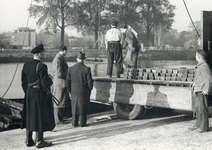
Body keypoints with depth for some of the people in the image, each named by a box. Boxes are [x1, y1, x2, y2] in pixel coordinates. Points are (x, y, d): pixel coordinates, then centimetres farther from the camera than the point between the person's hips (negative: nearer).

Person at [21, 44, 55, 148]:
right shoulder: (41, 66, -18)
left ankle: (29, 140, 22)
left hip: (29, 94, 8)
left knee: (29, 117, 14)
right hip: (40, 94, -8)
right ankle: (39, 141, 8)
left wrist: (27, 92, 18)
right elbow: (45, 83, -21)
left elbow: (24, 82, 9)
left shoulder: (26, 65, 6)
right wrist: (50, 80, 0)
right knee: (40, 117, 2)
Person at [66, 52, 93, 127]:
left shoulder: (71, 69, -4)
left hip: (74, 92, 3)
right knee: (83, 108, 9)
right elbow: (90, 82, -10)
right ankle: (82, 123, 14)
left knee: (74, 107, 15)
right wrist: (89, 90, 8)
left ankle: (74, 123, 19)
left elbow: (68, 82, 1)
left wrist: (70, 91, 13)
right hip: (84, 92, -3)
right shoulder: (87, 69, -13)